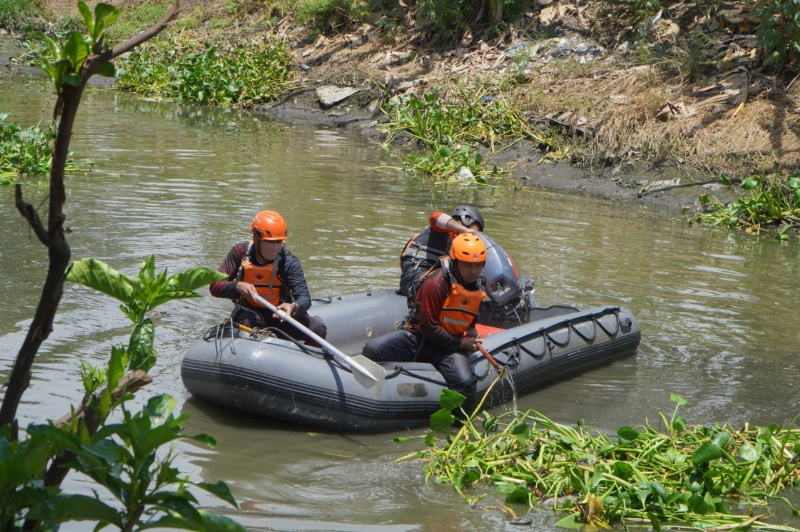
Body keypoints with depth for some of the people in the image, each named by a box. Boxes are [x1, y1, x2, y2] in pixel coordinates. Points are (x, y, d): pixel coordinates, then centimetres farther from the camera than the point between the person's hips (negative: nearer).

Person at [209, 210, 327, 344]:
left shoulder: (289, 262, -13)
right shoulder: (241, 252, -11)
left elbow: (304, 297, -23)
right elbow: (215, 286, -12)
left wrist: (294, 307, -48)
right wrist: (237, 286, -34)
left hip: (278, 314, 1)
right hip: (248, 311, -1)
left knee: (318, 329, -20)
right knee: (248, 322, -38)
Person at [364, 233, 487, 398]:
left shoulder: (477, 289, 8)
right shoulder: (435, 283, -17)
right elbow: (429, 328, -17)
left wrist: (472, 332, 5)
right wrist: (461, 344, -15)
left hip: (449, 347, 4)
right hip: (417, 337, -4)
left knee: (466, 384, -29)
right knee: (373, 349, -29)